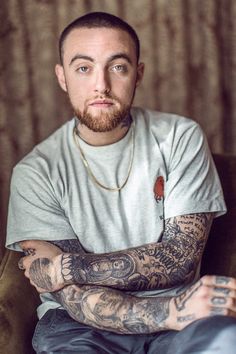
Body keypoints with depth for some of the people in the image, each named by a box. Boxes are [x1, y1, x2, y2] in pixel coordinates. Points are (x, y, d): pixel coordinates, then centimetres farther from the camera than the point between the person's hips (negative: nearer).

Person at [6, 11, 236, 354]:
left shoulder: (180, 138, 0)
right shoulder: (36, 172, -3)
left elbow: (180, 258, -6)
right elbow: (74, 298, -11)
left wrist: (68, 267, -13)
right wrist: (172, 313, -26)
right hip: (79, 323, 0)